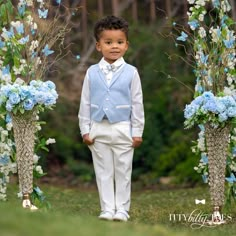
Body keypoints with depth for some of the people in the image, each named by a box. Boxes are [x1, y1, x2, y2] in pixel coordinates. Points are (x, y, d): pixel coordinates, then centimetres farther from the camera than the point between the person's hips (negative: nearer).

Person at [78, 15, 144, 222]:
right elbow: (85, 102, 5)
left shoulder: (131, 72, -4)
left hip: (123, 129, -2)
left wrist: (137, 131, -2)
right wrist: (85, 130, 2)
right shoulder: (92, 72, 0)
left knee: (123, 172, 5)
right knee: (103, 172, 7)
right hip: (98, 130, 2)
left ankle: (122, 209, 12)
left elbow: (137, 103, -1)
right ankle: (107, 209, 13)